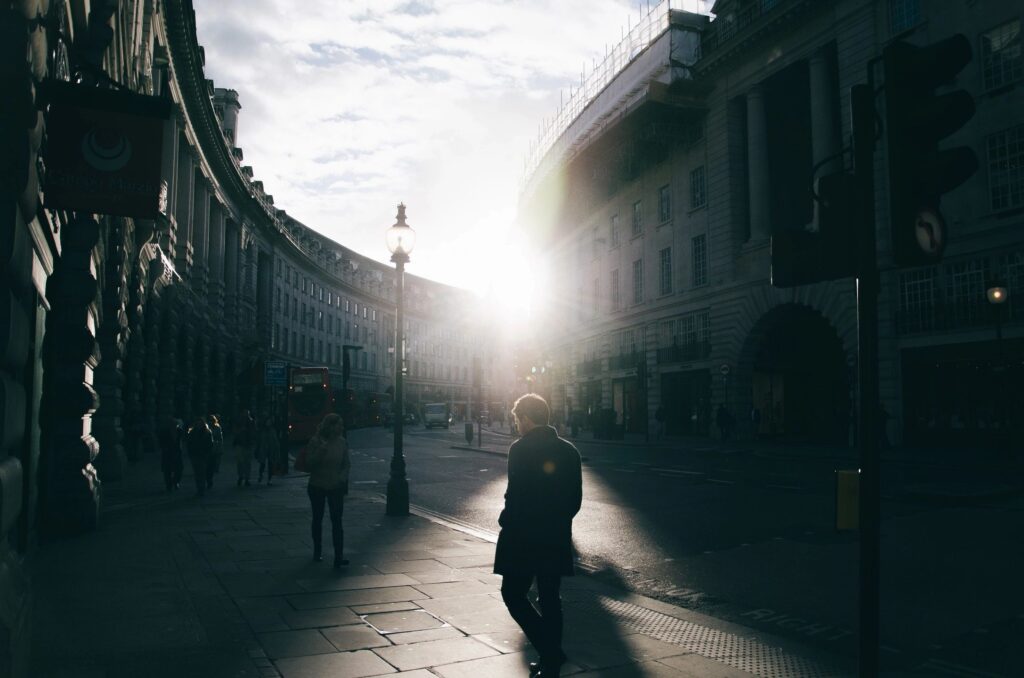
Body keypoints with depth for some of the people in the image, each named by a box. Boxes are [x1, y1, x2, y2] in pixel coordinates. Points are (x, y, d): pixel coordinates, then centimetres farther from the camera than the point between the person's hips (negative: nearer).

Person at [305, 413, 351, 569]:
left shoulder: (341, 442, -3)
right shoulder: (316, 442, -11)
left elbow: (347, 463, 5)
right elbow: (309, 463, -15)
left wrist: (342, 477, -11)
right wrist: (321, 450, -26)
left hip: (336, 487, 1)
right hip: (317, 486, -1)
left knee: (337, 521, -9)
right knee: (317, 519, 15)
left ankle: (339, 557, -11)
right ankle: (317, 551, 34)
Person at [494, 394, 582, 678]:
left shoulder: (521, 449, -13)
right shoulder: (568, 450, 6)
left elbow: (516, 494, -18)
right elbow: (576, 498, 8)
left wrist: (505, 521, -3)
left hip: (524, 538, -6)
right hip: (557, 538, 6)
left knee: (513, 594, 7)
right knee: (550, 599, 13)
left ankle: (551, 653, -3)